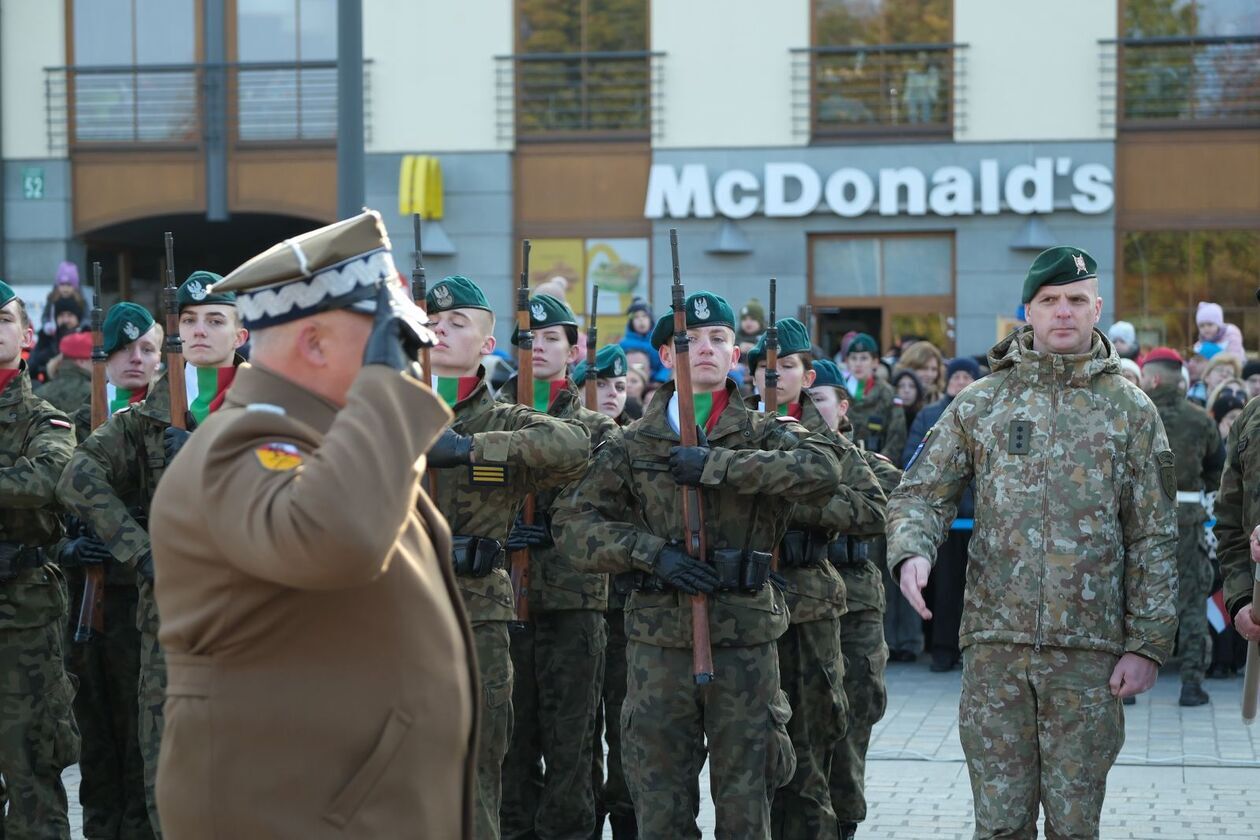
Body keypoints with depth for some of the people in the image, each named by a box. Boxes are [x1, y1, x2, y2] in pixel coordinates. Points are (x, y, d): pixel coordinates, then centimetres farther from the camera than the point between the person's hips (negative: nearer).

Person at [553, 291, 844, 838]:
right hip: (659, 642, 1)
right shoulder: (634, 445, 8)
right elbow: (572, 522, 4)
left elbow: (823, 471, -17)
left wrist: (716, 465, -20)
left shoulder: (762, 435, 4)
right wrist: (650, 551, -12)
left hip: (746, 639, -1)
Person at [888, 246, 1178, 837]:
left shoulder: (1130, 410, 5)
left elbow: (1154, 538, 4)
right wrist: (912, 550, -16)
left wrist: (1148, 644, -2)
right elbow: (921, 493, 7)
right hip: (995, 643, 1)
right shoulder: (980, 404, 7)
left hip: (1089, 649, -1)